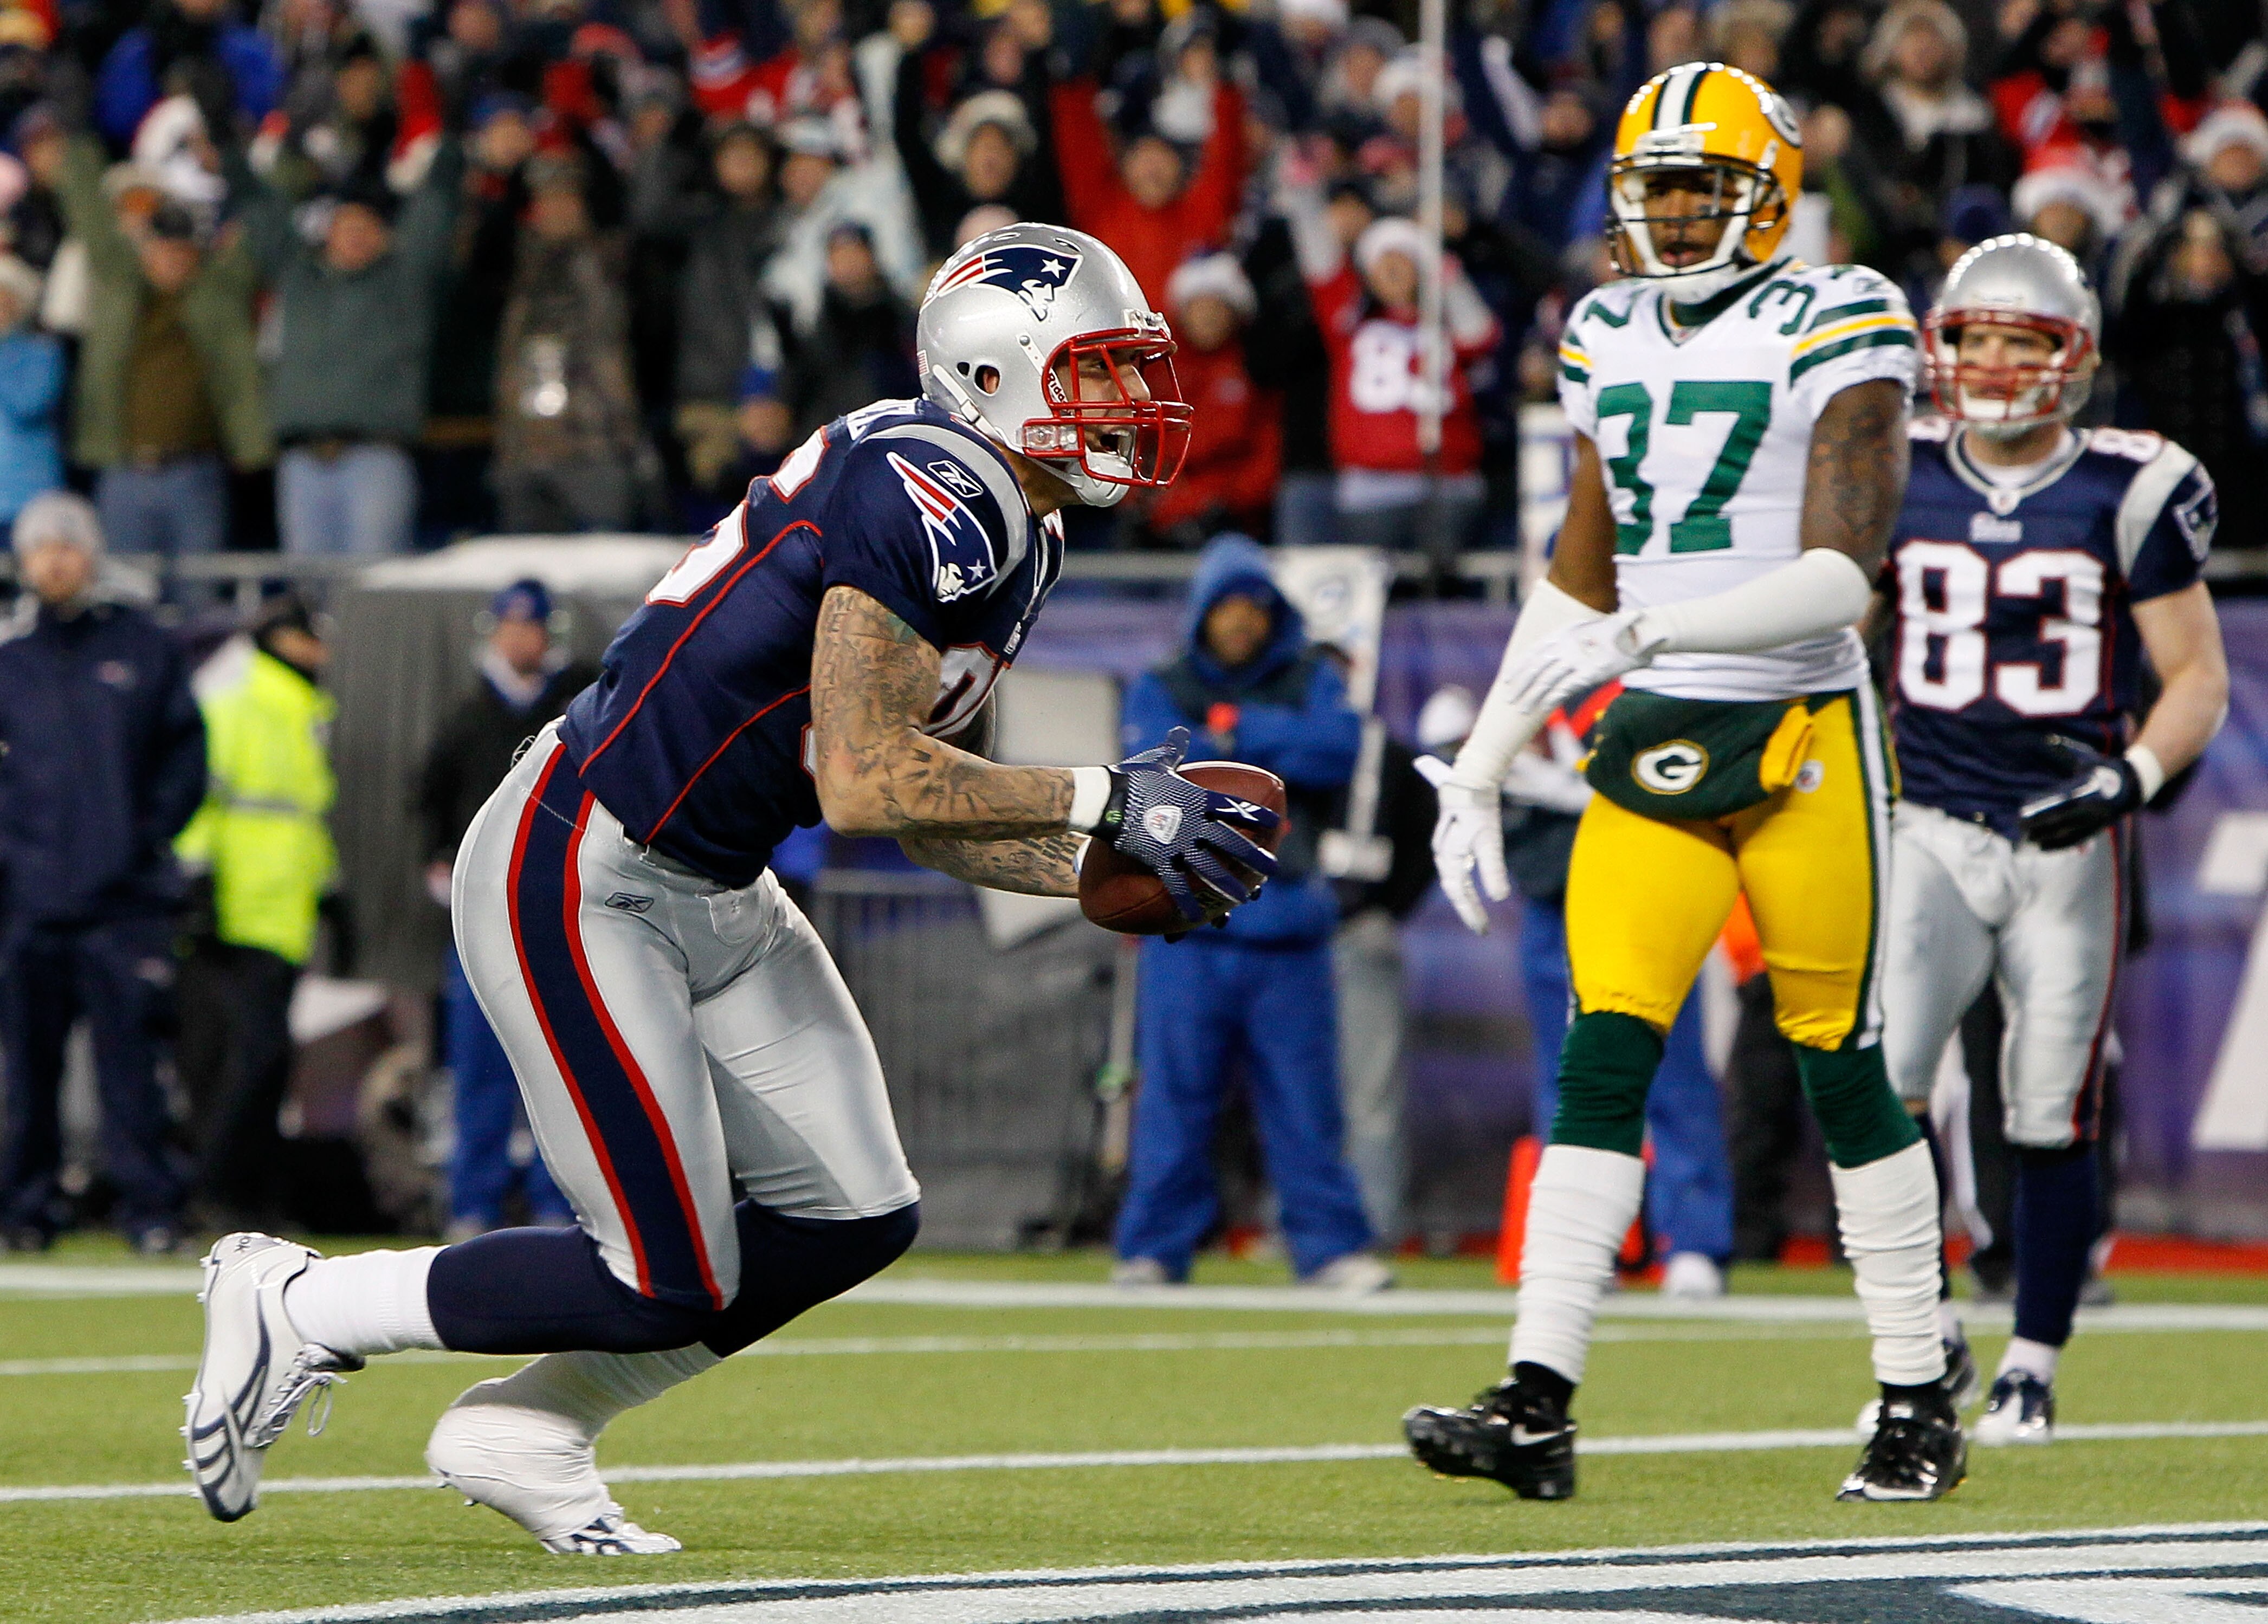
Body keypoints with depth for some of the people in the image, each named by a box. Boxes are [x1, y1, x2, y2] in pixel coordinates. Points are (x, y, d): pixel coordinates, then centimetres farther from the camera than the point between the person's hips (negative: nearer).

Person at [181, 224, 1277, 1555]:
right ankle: (296, 1308, 8)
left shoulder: (1018, 541, 10)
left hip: (718, 897, 10)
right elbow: (864, 785, -27)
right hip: (576, 883, -10)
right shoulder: (924, 498, -22)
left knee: (854, 1221, 5)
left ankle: (524, 1431, 16)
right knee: (672, 1288, -9)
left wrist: (1112, 874, 0)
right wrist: (1105, 798, -21)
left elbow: (936, 805, 15)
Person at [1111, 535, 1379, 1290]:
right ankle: (1155, 1245, 4)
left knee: (1304, 1094, -1)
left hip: (1288, 926, 0)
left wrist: (1239, 729, -7)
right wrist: (1278, 752, -5)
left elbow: (1340, 748, -6)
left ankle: (1330, 1243, 4)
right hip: (1190, 924, 0)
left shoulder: (1312, 682, 14)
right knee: (1174, 1092, -3)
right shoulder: (1160, 689, 12)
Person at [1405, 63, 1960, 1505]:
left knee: (1844, 1072, 1)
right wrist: (1480, 766, 17)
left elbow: (1842, 575, -17)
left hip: (1803, 737, -5)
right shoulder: (1613, 342, 13)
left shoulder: (1837, 332, -7)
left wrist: (1647, 634, -27)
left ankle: (1922, 1409, 13)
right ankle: (1538, 1408, -12)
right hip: (1655, 744, 5)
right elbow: (1580, 584, 20)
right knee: (1604, 1059, -6)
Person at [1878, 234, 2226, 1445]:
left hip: (2068, 840, -1)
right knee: (1876, 1082, -17)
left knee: (2051, 1121, 3)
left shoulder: (2127, 495, -4)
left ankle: (2031, 1368, 20)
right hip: (1929, 829, 1)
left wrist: (2129, 777, -16)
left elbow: (2198, 681, 0)